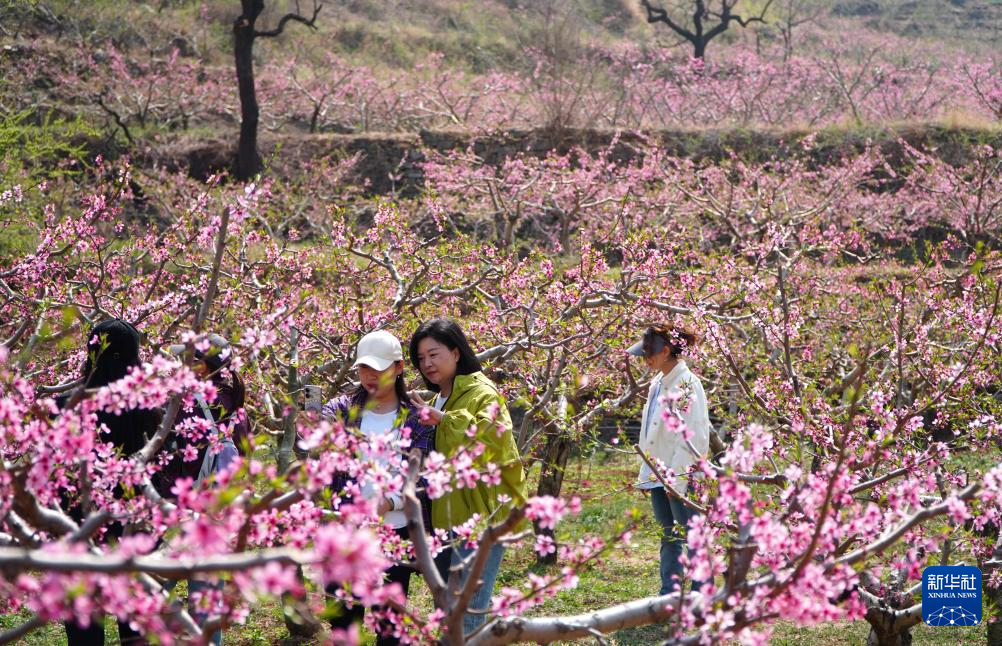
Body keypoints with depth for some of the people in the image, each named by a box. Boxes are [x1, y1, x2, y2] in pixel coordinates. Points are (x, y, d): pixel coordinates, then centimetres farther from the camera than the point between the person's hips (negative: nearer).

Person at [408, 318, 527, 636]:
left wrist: (447, 421, -25)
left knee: (466, 618, -13)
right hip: (448, 518, 10)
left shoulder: (482, 394, -10)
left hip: (480, 517, -10)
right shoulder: (439, 401, 18)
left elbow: (494, 440, -29)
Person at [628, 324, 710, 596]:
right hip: (659, 476, 9)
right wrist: (645, 473, 14)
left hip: (681, 479, -9)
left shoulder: (686, 383, -15)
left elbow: (692, 437, -19)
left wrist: (677, 478, -20)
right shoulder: (658, 383, 11)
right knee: (669, 536, 14)